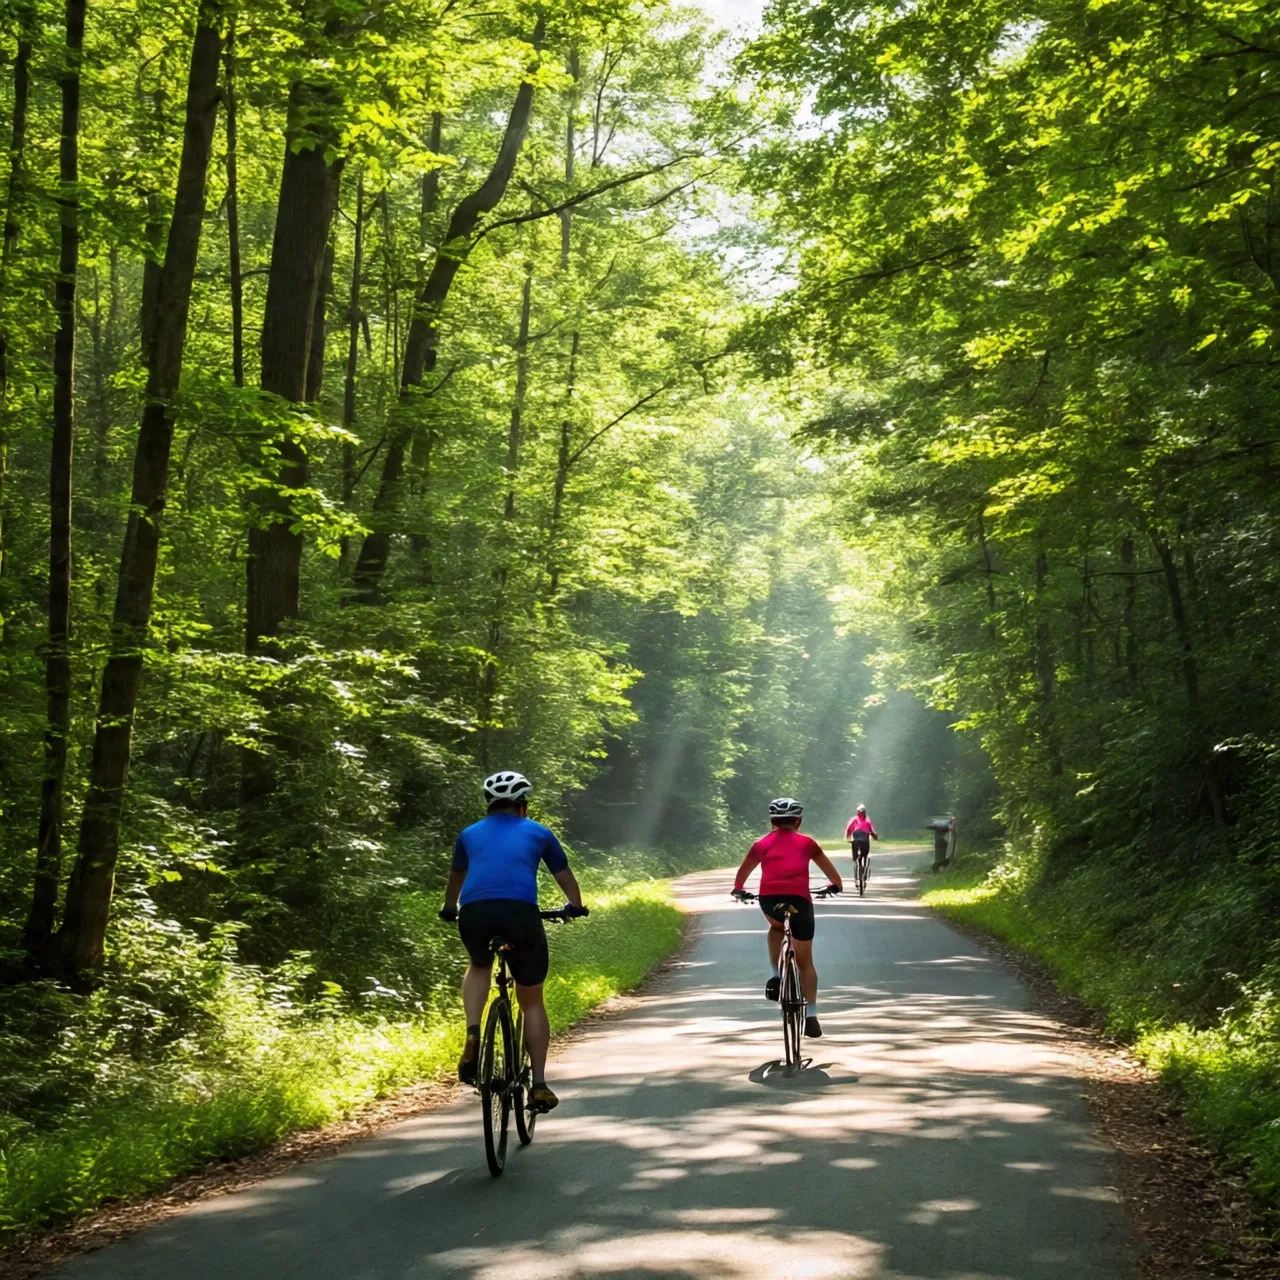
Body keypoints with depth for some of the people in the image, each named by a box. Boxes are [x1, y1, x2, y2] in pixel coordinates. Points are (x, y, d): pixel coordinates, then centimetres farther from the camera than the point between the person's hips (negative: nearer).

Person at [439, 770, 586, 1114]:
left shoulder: (470, 834, 27)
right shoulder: (537, 833, 23)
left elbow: (455, 878, 43)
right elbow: (564, 875, 35)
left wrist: (449, 908, 62)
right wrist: (575, 906, 54)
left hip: (474, 912, 2)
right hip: (520, 912, -1)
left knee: (479, 966, 33)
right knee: (532, 1002, 14)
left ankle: (472, 1035, 8)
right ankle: (539, 1085, 9)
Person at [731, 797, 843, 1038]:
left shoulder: (762, 844, 22)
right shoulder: (806, 842, 20)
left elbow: (743, 871, 36)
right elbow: (830, 871, 31)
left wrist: (738, 889, 54)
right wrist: (836, 885, 49)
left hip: (769, 898, 1)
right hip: (799, 899, -1)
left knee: (776, 927, 37)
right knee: (805, 961, 10)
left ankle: (776, 976, 20)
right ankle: (811, 1016, 4)